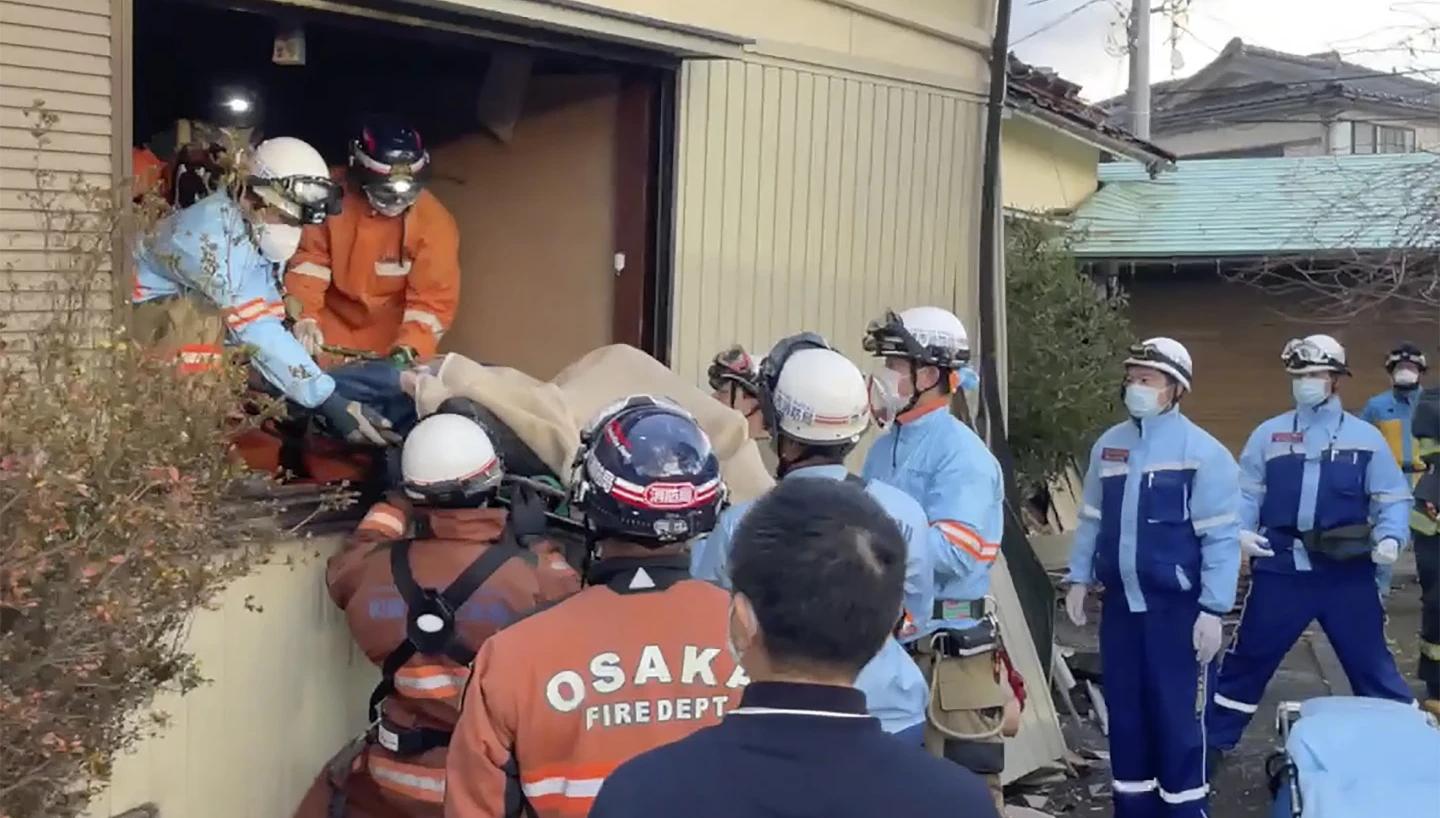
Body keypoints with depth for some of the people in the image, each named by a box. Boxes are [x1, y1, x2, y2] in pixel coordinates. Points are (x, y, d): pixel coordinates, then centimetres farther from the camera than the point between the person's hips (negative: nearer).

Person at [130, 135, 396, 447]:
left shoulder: (257, 227, -6)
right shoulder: (212, 236, -30)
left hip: (192, 323, 8)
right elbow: (256, 332, -35)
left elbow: (265, 320, -8)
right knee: (203, 318, -31)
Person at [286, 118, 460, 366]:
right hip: (333, 317, 1)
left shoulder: (434, 224, -20)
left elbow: (434, 299, -17)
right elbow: (309, 257, -8)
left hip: (392, 329, -1)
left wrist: (409, 347, -32)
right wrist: (305, 316, -21)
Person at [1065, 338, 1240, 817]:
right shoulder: (1108, 446, 7)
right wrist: (1080, 579, 10)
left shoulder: (1202, 451, -11)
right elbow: (1091, 519, 15)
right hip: (1120, 604, 6)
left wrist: (1213, 610, -13)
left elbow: (1221, 538, -11)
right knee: (1124, 712, 14)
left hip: (1176, 608, -5)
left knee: (1176, 717, 1)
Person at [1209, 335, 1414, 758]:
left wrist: (1389, 537, -14)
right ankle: (1215, 740, 21)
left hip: (1348, 572, -1)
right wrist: (1241, 530, -12)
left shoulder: (1365, 436, 3)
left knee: (1371, 663, 6)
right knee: (1248, 657, 9)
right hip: (1281, 568, 1)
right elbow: (1245, 492, 7)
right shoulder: (1268, 434, 6)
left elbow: (1392, 498, 4)